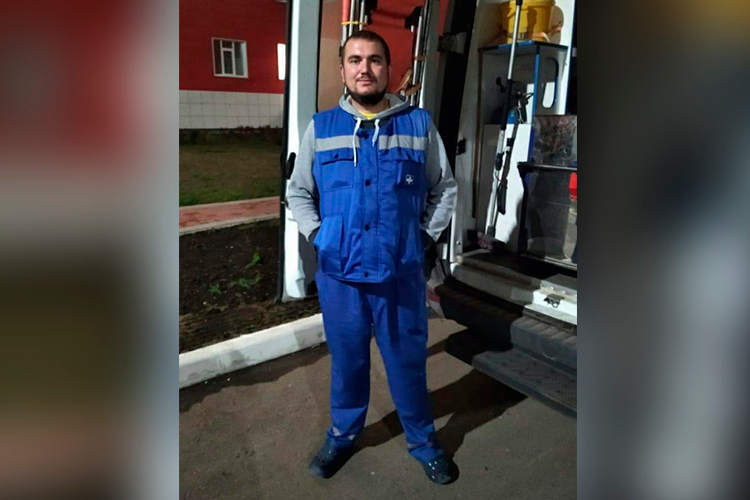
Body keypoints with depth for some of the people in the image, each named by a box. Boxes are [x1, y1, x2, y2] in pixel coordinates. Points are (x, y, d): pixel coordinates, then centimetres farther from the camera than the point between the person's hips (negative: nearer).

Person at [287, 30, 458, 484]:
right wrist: (318, 235, -1)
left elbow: (445, 189, 10)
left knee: (409, 364, 13)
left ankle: (424, 441, 37)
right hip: (339, 274, 1)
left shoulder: (420, 125, 2)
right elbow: (298, 193, 12)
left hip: (402, 274, -1)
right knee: (347, 362, 18)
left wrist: (425, 236, 1)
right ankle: (343, 435, 42)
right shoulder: (321, 128, 3)